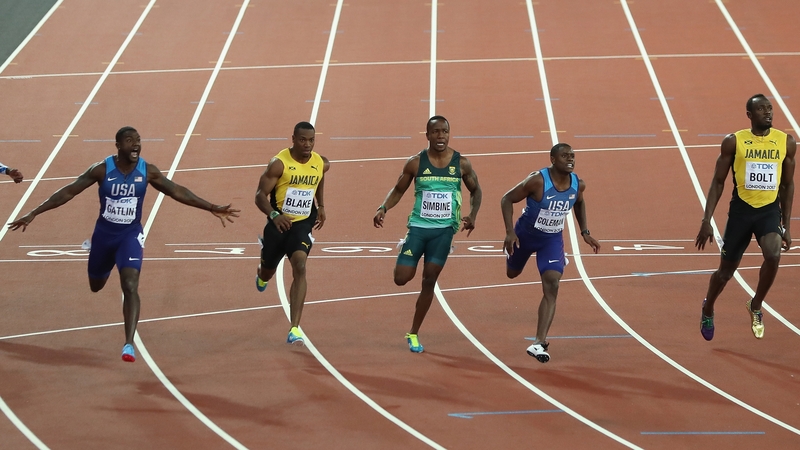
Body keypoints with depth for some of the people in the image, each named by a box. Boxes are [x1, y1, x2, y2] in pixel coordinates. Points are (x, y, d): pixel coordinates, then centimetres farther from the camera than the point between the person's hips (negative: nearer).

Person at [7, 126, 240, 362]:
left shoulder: (148, 171, -13)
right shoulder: (102, 169, -18)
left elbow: (177, 191, -1)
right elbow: (68, 192, -14)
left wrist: (211, 208, -3)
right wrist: (33, 213, -18)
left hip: (130, 235, -1)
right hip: (104, 233, 1)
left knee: (130, 287, -21)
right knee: (96, 286, 22)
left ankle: (129, 344, -21)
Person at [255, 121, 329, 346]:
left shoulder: (321, 164, -4)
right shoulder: (279, 163, -18)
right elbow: (260, 195, -20)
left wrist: (321, 206, 21)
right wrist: (273, 215, -37)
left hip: (303, 224, 1)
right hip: (279, 223, -1)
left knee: (300, 268, -22)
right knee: (268, 272, 18)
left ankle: (295, 329, -26)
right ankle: (261, 274, 62)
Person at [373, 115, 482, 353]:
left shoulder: (461, 163, -2)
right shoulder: (416, 163, -4)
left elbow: (475, 191, 11)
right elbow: (398, 190, 6)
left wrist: (473, 215, -6)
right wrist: (383, 208, -13)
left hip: (444, 229, 1)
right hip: (418, 226, -1)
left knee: (429, 281, 1)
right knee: (402, 278, -7)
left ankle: (413, 334, 12)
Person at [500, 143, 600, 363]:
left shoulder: (578, 184, -14)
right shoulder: (537, 181, -29)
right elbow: (507, 199, -20)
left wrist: (585, 232, 5)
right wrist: (510, 232, -27)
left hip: (553, 239, 2)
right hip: (526, 234, -2)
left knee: (552, 287, -16)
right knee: (512, 273, 23)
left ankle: (540, 342, -17)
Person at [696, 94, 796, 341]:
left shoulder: (786, 142, 0)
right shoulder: (734, 142, -6)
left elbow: (787, 184, 9)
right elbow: (718, 182, 0)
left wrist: (786, 226, 8)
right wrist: (706, 221, -6)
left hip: (770, 211, 1)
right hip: (741, 210, -1)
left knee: (773, 256, -26)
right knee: (726, 270, 9)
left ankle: (756, 306, 0)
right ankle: (708, 309, 40)